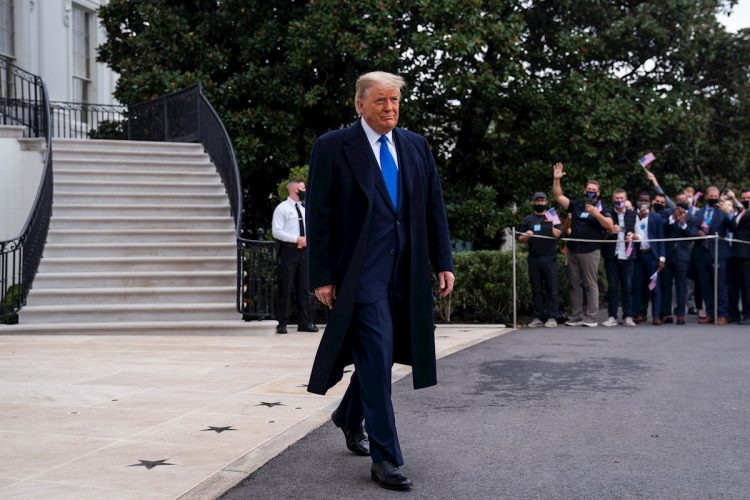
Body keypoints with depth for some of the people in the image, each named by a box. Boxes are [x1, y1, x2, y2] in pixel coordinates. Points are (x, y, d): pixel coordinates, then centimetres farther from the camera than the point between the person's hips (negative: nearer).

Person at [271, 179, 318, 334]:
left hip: (303, 250, 7)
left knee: (304, 287, 6)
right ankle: (282, 323, 1)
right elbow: (276, 232, -12)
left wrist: (307, 238, 1)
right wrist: (297, 239, -17)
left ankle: (304, 322, 10)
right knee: (285, 288, -5)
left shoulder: (303, 209, 18)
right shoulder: (282, 208, -4)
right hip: (288, 250, -7)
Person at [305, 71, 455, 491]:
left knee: (380, 353, 15)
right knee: (376, 357, -8)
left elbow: (435, 207, 12)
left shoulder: (416, 146, 10)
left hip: (406, 271, 5)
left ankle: (350, 417, 41)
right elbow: (319, 216, -6)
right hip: (361, 270, -5)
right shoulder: (333, 147, -4)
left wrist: (443, 263, 6)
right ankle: (386, 458, 0)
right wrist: (323, 276, -9)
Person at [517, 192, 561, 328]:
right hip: (534, 258, 2)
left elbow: (558, 235, -1)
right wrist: (526, 236, -8)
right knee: (536, 289, 4)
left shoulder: (552, 217, 10)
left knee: (551, 288, -4)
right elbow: (520, 239, 13)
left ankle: (552, 317, -3)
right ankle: (538, 317, 8)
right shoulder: (528, 219, 14)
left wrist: (553, 225, -18)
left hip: (549, 258, -2)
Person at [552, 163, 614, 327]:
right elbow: (558, 197, 10)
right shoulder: (576, 206, 12)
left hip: (590, 251, -4)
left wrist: (596, 213, -20)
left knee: (591, 284, -2)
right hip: (573, 250, 4)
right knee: (574, 284, 7)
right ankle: (575, 316, 13)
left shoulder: (601, 209, 2)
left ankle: (591, 317, 0)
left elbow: (610, 227, -10)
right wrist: (556, 179, 0)